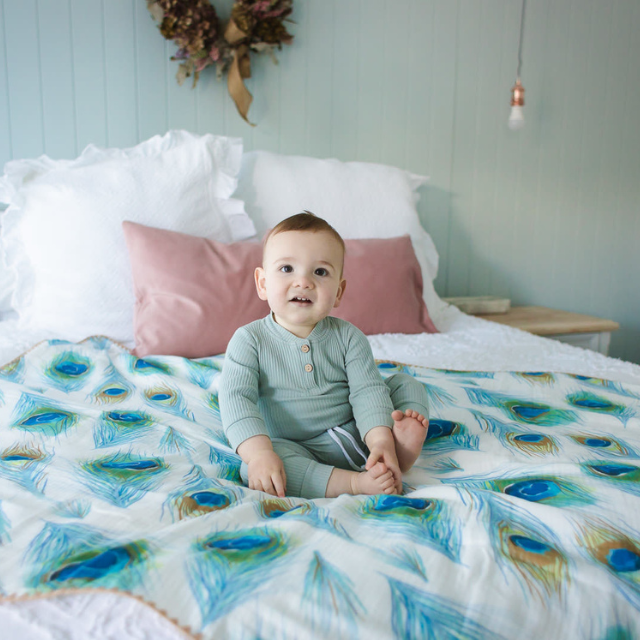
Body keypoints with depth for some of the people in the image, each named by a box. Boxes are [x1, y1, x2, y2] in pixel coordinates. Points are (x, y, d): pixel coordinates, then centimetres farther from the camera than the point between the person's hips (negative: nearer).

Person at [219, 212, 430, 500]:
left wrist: (382, 442, -29)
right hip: (296, 449, -2)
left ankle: (402, 445, -29)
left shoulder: (348, 337, -3)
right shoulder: (249, 340, -9)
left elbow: (367, 391, -11)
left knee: (407, 384, -3)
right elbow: (237, 399, -18)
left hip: (358, 436, 3)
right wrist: (259, 452, -34)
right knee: (254, 468, -32)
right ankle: (357, 481, -34)